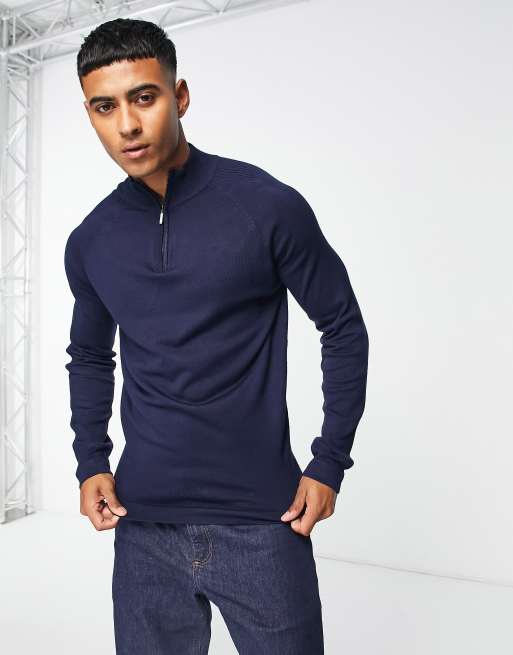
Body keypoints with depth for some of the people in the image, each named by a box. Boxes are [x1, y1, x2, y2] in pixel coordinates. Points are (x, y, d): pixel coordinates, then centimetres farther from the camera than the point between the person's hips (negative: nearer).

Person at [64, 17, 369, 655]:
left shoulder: (269, 205, -10)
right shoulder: (90, 243, 2)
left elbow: (344, 329, -2)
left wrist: (329, 463, -5)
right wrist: (91, 460, 4)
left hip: (262, 522, -3)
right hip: (144, 526, 4)